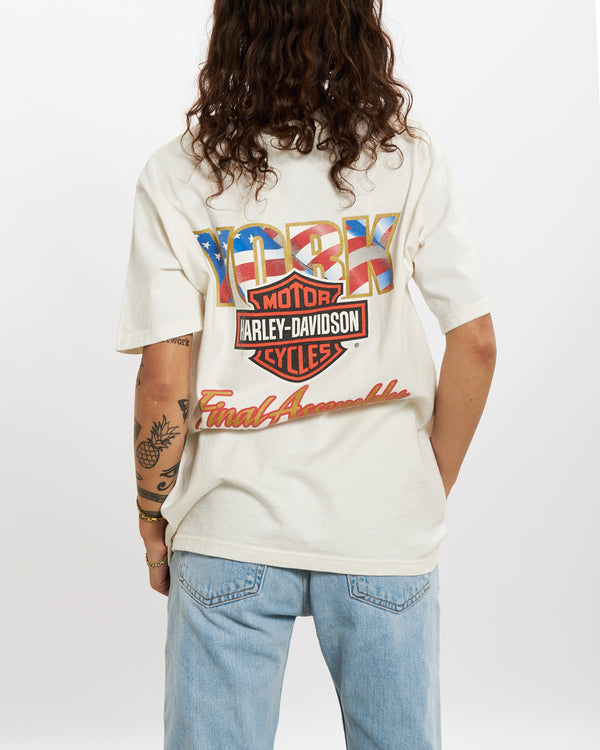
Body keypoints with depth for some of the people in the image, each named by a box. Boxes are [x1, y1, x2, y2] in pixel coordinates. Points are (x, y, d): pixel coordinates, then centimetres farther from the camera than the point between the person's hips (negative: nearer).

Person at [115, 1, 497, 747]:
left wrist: (152, 520, 5)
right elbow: (475, 344, -3)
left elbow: (163, 379, -9)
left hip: (232, 529, -1)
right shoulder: (410, 160, -3)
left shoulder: (177, 175, -6)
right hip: (384, 524, 1)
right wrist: (434, 490, 9)